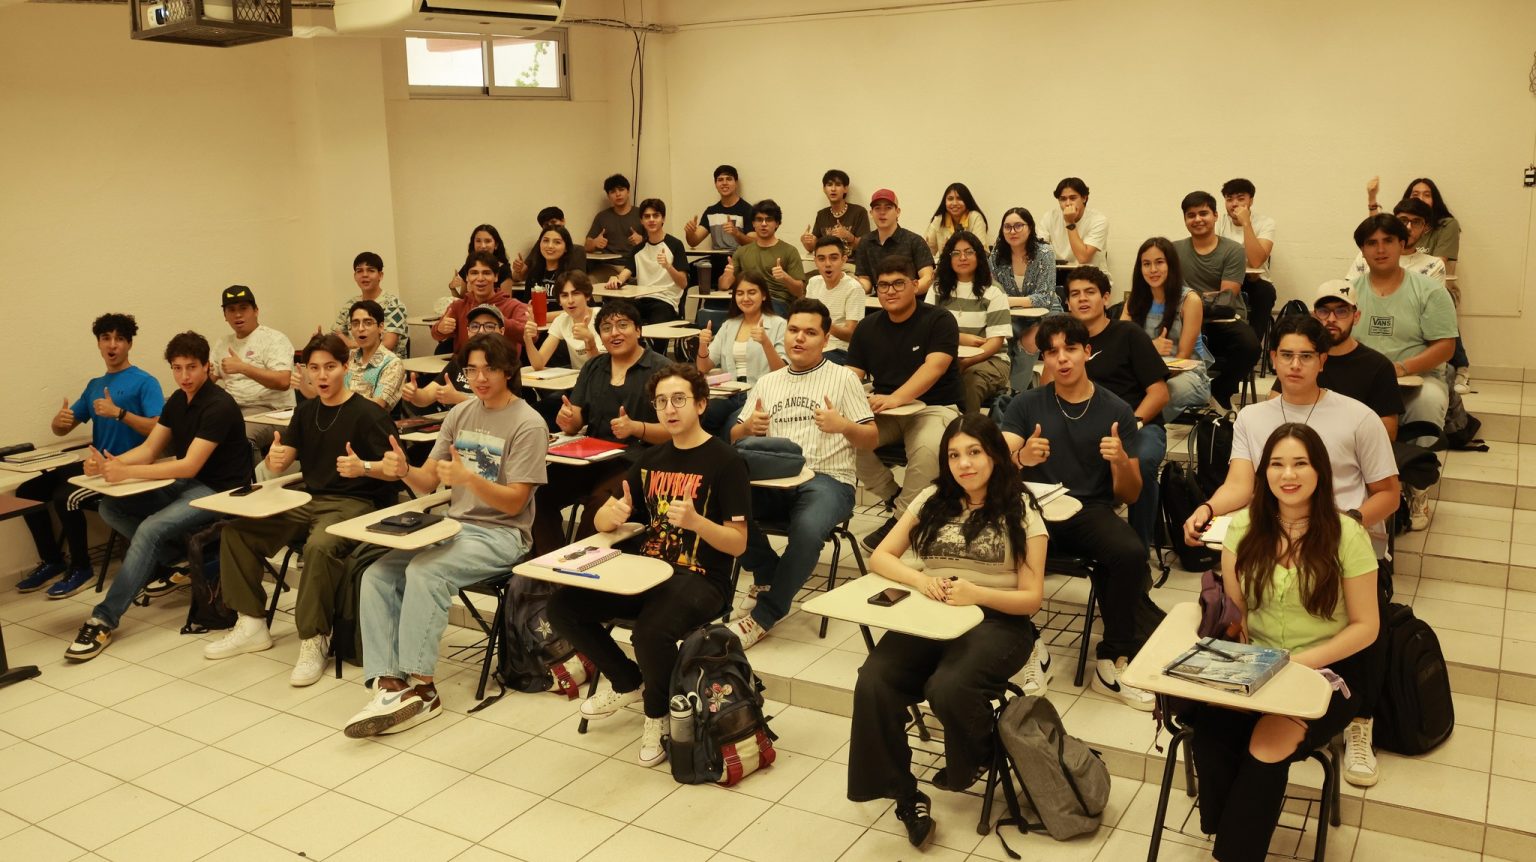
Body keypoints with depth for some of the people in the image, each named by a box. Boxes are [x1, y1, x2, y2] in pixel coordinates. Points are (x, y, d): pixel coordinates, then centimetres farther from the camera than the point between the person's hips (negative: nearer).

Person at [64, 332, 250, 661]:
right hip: (184, 484, 9)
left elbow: (190, 465, -24)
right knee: (111, 508, -3)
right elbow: (149, 449, 8)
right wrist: (109, 464, -12)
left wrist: (126, 472, -27)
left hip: (218, 492, -9)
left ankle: (104, 620, -22)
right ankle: (178, 560, 3)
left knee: (150, 529, -28)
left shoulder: (219, 406, -19)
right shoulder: (178, 400, 9)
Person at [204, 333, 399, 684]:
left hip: (353, 504, -7)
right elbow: (280, 466, 10)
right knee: (236, 529, -6)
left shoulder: (367, 414, -9)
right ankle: (252, 625, 4)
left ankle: (314, 641, -21)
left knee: (319, 546, -37)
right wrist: (275, 459, -15)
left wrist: (364, 467, -31)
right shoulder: (306, 411, 12)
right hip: (309, 501, 7)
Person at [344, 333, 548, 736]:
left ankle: (421, 687, -21)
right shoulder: (461, 413, 12)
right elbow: (428, 481, 11)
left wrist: (469, 477, -29)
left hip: (500, 534, -6)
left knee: (424, 573, -31)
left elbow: (513, 503, -12)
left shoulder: (527, 425, -8)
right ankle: (388, 684, -19)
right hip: (452, 524, 7)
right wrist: (403, 470, -13)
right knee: (376, 576, -15)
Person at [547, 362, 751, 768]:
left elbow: (738, 543, -10)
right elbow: (602, 521, 14)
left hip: (700, 579, -6)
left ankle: (658, 714, -2)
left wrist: (696, 521, -28)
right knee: (563, 607, -11)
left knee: (650, 631, -35)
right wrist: (614, 514, -11)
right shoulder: (652, 458, 12)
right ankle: (628, 682, 11)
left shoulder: (725, 461, -7)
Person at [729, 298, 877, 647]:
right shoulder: (767, 382, 22)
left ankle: (765, 615, -17)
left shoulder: (843, 378, 10)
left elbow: (872, 439, 7)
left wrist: (843, 426, -15)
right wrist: (748, 427, -4)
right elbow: (734, 438, 21)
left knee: (808, 529, -37)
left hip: (826, 479, -3)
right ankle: (768, 575, -2)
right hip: (773, 480, 4)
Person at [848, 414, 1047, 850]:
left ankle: (978, 761, 2)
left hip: (995, 621, -3)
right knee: (873, 683, -25)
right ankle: (905, 795, -8)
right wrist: (920, 580, -11)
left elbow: (1031, 599, -3)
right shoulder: (933, 500, 12)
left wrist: (976, 593, -22)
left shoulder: (1021, 510, 1)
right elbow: (880, 557, 10)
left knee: (948, 689, -34)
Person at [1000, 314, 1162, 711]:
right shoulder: (1025, 405, 7)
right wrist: (1021, 457, -27)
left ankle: (1112, 662, -10)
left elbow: (1129, 495, 6)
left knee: (1131, 554, -32)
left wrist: (1121, 461, -17)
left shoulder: (1116, 411, 6)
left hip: (1091, 511, 0)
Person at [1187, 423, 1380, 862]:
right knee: (1209, 728, -28)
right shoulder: (1244, 527, 0)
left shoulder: (1346, 535, -9)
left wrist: (1300, 664, -17)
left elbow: (1366, 627, -6)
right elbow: (1231, 609, 5)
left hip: (1327, 669, -2)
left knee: (1268, 745, -29)